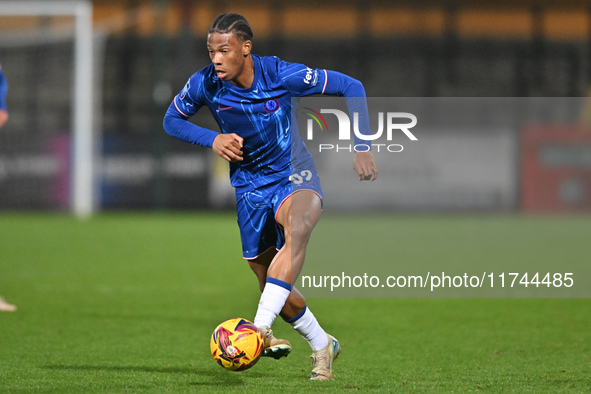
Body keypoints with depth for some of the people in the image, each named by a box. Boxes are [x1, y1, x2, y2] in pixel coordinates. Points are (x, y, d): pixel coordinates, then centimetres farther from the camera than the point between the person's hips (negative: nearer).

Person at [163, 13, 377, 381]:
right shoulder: (204, 84, -13)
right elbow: (172, 120, 5)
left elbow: (351, 87, -10)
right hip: (249, 186, 3)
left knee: (297, 230, -38)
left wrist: (362, 147, -16)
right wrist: (212, 139, -14)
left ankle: (260, 328, -48)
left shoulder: (282, 75, -20)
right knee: (277, 291, 5)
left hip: (293, 175, -3)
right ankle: (323, 346, 32)